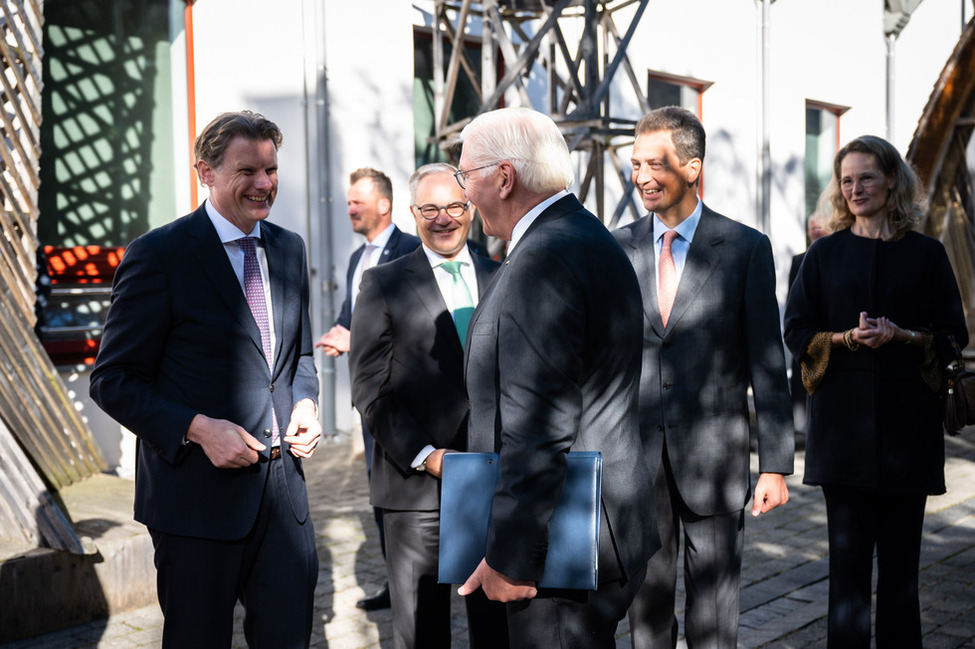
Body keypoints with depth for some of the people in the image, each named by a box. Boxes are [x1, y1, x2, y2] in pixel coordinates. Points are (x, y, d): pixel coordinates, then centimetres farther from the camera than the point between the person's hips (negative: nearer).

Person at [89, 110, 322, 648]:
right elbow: (113, 381, -8)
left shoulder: (288, 249, 10)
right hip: (198, 492, -5)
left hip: (283, 483, 5)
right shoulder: (159, 255, -9)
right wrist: (198, 429, -20)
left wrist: (304, 401, 1)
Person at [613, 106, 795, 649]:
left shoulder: (746, 248, -2)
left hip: (713, 459, -2)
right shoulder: (618, 249, 6)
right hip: (636, 457, 3)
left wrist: (775, 466, -5)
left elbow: (768, 365, -2)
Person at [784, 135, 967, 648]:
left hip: (907, 417, 0)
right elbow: (796, 331, 5)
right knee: (848, 552, 0)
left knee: (900, 552, 4)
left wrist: (900, 336, -13)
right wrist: (847, 338, -13)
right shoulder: (826, 253, 7)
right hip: (845, 415, 0)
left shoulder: (925, 254, 6)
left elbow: (953, 335, 4)